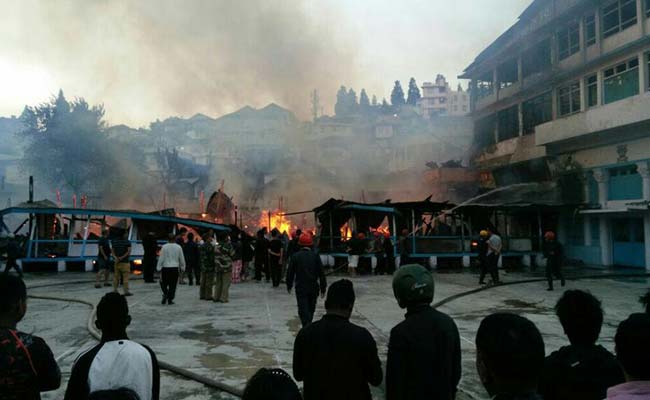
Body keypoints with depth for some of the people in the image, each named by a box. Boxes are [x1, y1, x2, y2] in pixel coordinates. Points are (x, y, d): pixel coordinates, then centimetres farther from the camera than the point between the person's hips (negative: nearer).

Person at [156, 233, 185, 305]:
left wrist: (159, 268, 1)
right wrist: (182, 267, 17)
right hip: (175, 268, 1)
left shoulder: (164, 247, -5)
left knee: (163, 283, 13)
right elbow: (182, 259, 6)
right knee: (172, 285, 6)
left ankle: (165, 294, -9)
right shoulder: (178, 247, 1)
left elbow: (161, 258, -5)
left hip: (165, 268, -1)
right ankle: (170, 299, 5)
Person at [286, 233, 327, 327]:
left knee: (303, 310, -4)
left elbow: (290, 272, -1)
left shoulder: (295, 256, -6)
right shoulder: (315, 256, -3)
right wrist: (323, 287, 4)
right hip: (313, 288, 2)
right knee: (311, 309, 18)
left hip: (300, 288, -2)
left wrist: (289, 285, 11)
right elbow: (321, 273, -3)